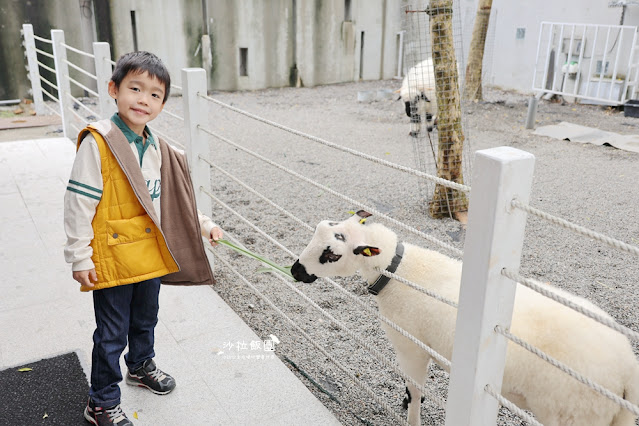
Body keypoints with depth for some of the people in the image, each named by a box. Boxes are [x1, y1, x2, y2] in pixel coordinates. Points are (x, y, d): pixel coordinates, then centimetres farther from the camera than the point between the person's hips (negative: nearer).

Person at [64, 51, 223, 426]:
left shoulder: (158, 149, 4)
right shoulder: (98, 143, -17)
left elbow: (173, 199, 14)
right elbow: (79, 203, -15)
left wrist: (204, 224, 6)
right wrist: (80, 257, -14)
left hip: (152, 255, 7)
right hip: (112, 258, -6)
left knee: (146, 319, 26)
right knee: (112, 334, 7)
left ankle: (141, 366, 51)